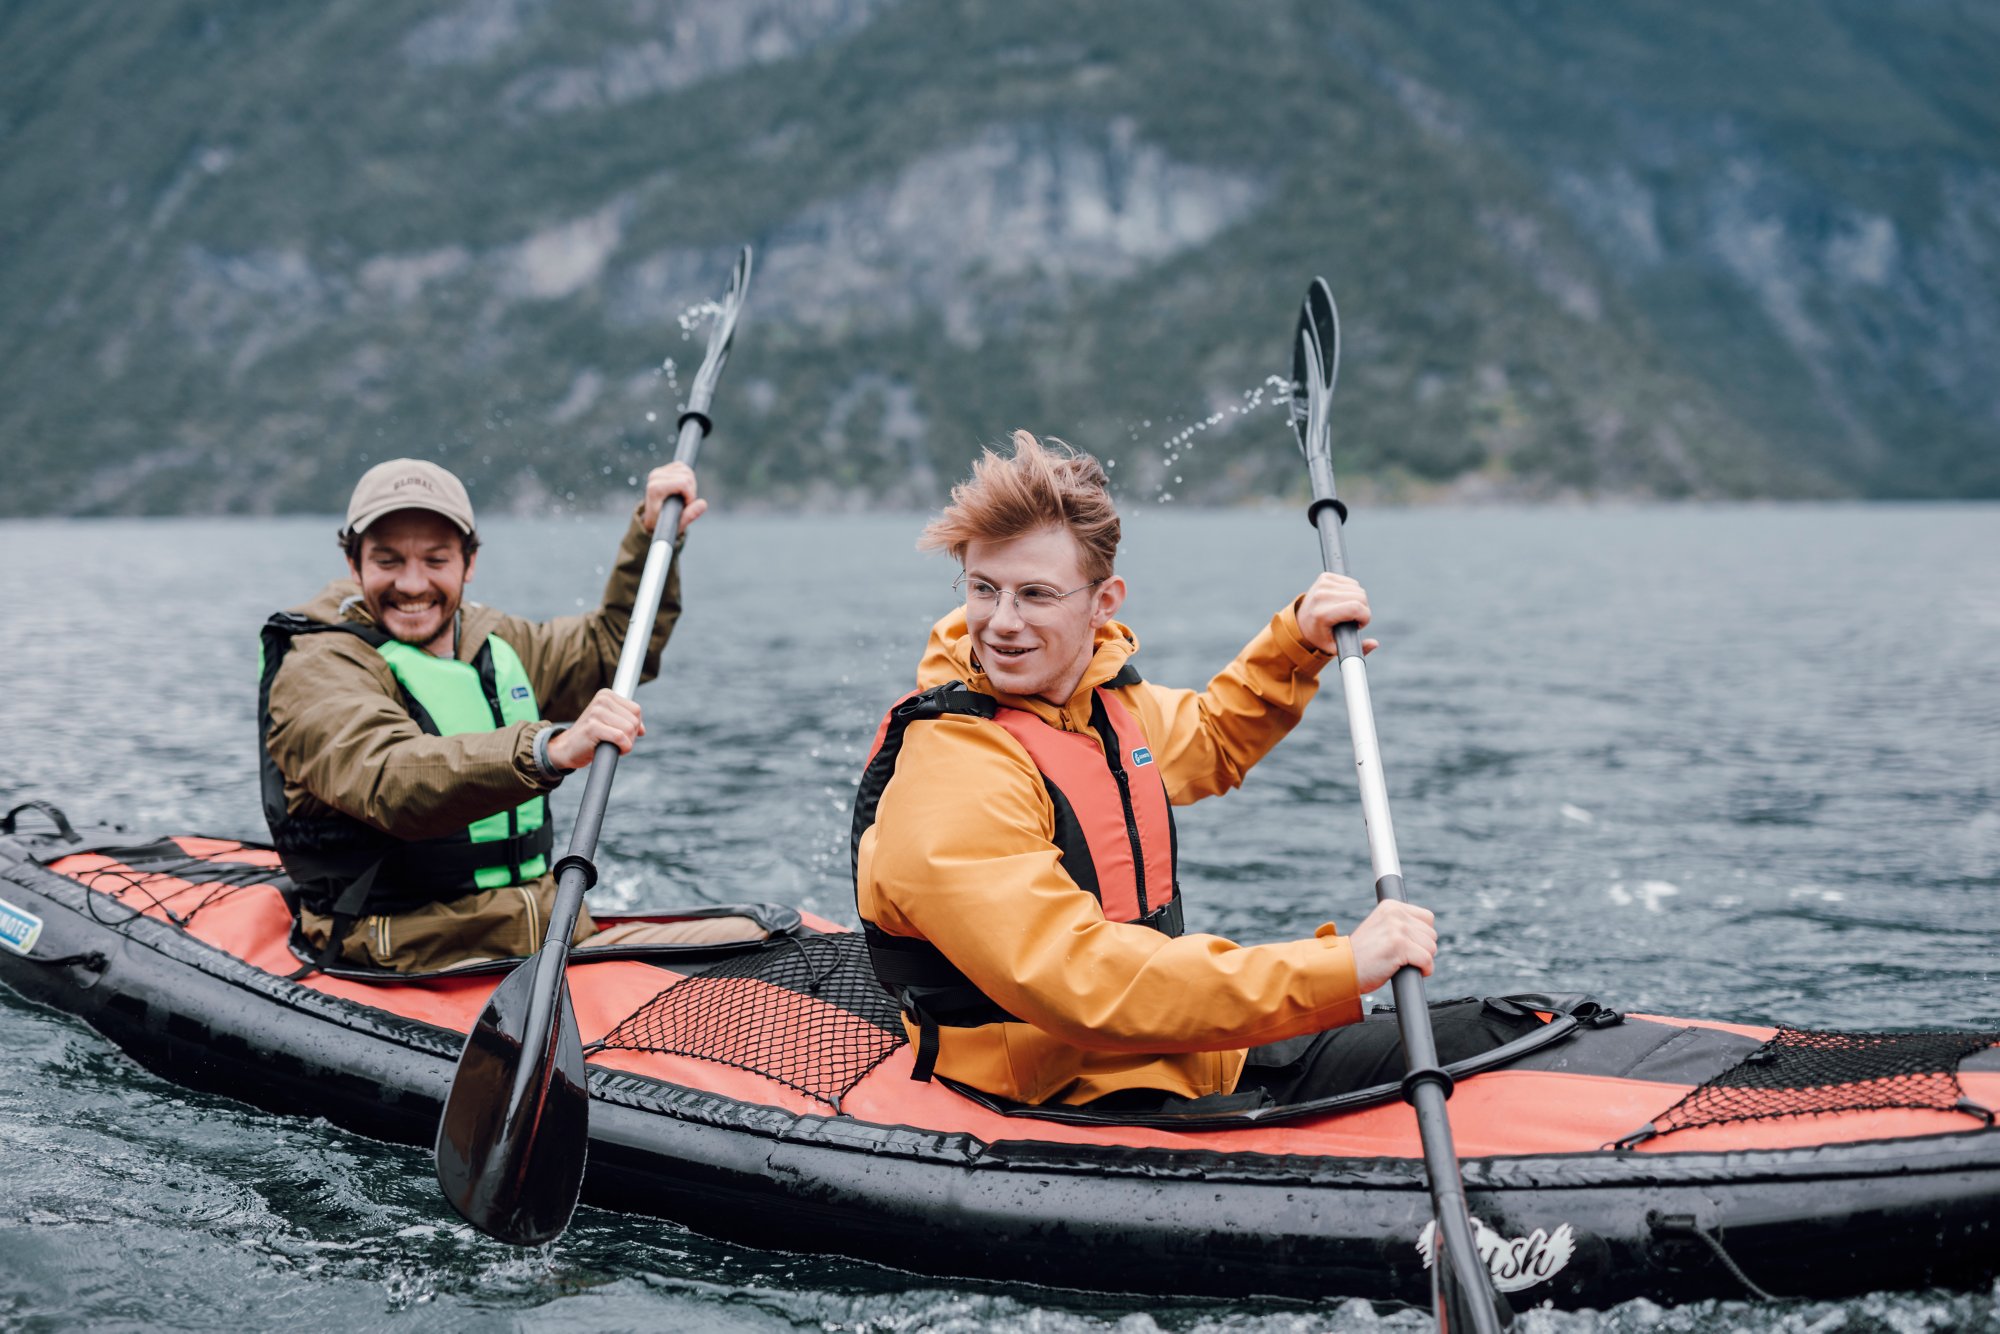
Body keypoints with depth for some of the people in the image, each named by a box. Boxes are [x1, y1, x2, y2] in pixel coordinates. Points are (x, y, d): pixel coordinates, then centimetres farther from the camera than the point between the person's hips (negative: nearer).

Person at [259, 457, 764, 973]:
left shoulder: (495, 641, 15)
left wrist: (654, 533, 19)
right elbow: (391, 782, -29)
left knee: (743, 939, -9)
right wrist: (550, 750, -43)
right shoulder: (316, 670, -8)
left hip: (555, 941, 7)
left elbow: (615, 647, 33)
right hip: (417, 963, -7)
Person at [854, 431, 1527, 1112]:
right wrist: (1340, 967, -36)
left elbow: (1206, 738, 29)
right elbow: (1083, 984, -34)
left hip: (1195, 1054, 9)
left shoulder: (1102, 697, 4)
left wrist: (1297, 640, 11)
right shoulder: (946, 782, -24)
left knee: (1474, 1038, 9)